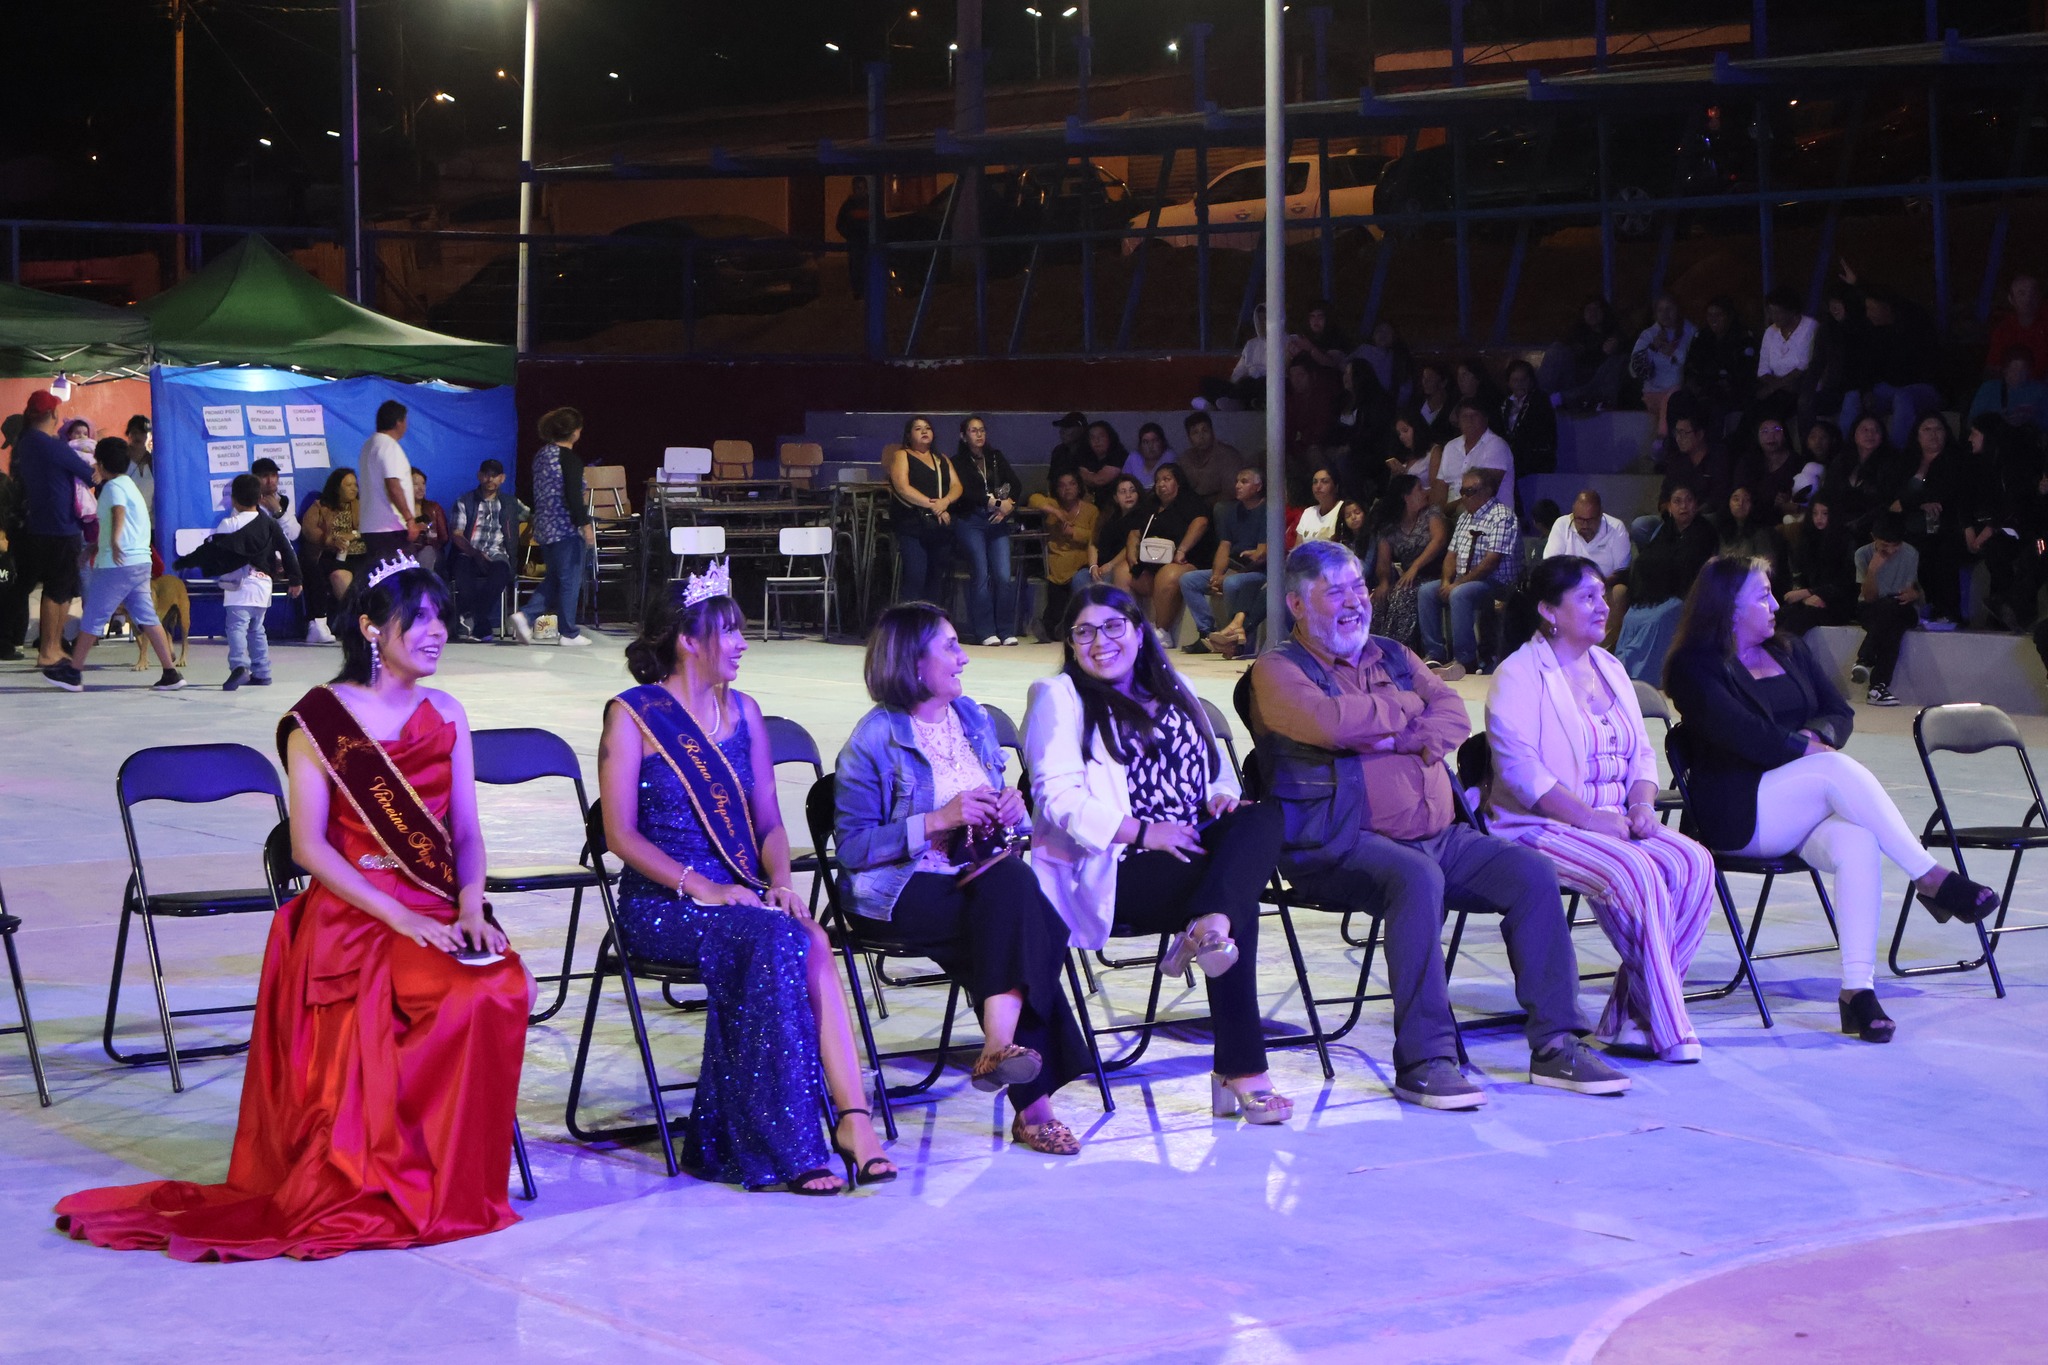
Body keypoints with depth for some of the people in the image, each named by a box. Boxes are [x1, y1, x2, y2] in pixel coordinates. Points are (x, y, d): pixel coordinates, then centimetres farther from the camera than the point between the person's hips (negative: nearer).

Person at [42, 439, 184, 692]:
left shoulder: (113, 486, -8)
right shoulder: (130, 485, 22)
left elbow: (118, 511, -30)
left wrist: (115, 539, -47)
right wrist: (95, 548, 49)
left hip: (117, 564, -9)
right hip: (141, 563, 9)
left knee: (93, 616, 0)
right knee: (146, 617, 6)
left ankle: (73, 672, 8)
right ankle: (171, 673, -1)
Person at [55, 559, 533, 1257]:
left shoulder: (446, 714, 14)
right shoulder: (319, 719, -1)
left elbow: (466, 832, 12)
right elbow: (309, 846, -7)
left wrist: (469, 908, -9)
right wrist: (401, 918, -16)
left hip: (438, 908, 5)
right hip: (350, 913, -5)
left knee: (506, 984, -28)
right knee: (473, 998, -31)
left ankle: (451, 1184, -12)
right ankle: (382, 1187, -16)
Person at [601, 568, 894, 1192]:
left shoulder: (744, 712, 16)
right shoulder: (633, 715, -1)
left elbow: (768, 820, 15)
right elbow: (621, 834, -7)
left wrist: (780, 880, -6)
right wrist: (703, 889, -18)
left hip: (740, 894, 5)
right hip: (660, 905, -5)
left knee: (812, 941, -29)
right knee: (775, 942, -32)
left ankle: (851, 1119, -37)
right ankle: (790, 1145, -31)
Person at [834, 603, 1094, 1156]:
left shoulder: (972, 718, 17)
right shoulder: (875, 739, -5)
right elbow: (853, 847, -11)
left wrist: (1012, 811, 1)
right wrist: (937, 820, -18)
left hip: (980, 874, 5)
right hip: (904, 889, -5)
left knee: (1010, 883, -32)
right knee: (1021, 924, -31)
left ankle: (1001, 1046, -41)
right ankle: (1032, 1099, -34)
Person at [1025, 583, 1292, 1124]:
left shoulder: (1174, 691, 25)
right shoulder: (1059, 698, 7)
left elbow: (1216, 773, 26)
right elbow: (1058, 796, -7)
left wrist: (1223, 797, -1)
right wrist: (1141, 832, -20)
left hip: (1189, 850, 6)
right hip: (1108, 873, -5)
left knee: (1263, 817, -27)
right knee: (1238, 904, -29)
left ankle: (1208, 928, -46)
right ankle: (1240, 1072, -30)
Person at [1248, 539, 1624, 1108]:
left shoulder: (1394, 656, 22)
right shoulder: (1279, 671, 1)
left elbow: (1454, 718, 8)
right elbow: (1331, 722, -19)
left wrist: (1396, 738, -12)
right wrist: (1405, 709, -2)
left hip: (1440, 836, 7)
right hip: (1341, 845, -7)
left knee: (1531, 871, -12)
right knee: (1417, 878, -36)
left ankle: (1555, 1045, -9)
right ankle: (1423, 1060, -32)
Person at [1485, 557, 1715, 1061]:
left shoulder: (1609, 668, 18)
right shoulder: (1519, 675, -6)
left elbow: (1641, 753, 19)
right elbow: (1520, 769, -17)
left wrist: (1642, 803, -3)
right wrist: (1590, 817, -22)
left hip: (1615, 823, 7)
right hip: (1541, 828, -7)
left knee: (1694, 864, -19)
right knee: (1635, 873, -32)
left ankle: (1632, 1016, -16)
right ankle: (1668, 1028, -20)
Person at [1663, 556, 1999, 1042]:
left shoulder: (1788, 651, 21)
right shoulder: (1694, 666, -1)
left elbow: (1841, 713, 15)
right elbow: (1734, 731, -16)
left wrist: (1815, 733, -7)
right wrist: (1803, 749, -15)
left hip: (1803, 811, 6)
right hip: (1737, 812, -5)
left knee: (1857, 844, -30)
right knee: (1840, 770, -31)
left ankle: (1858, 989, -38)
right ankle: (1931, 880, -27)